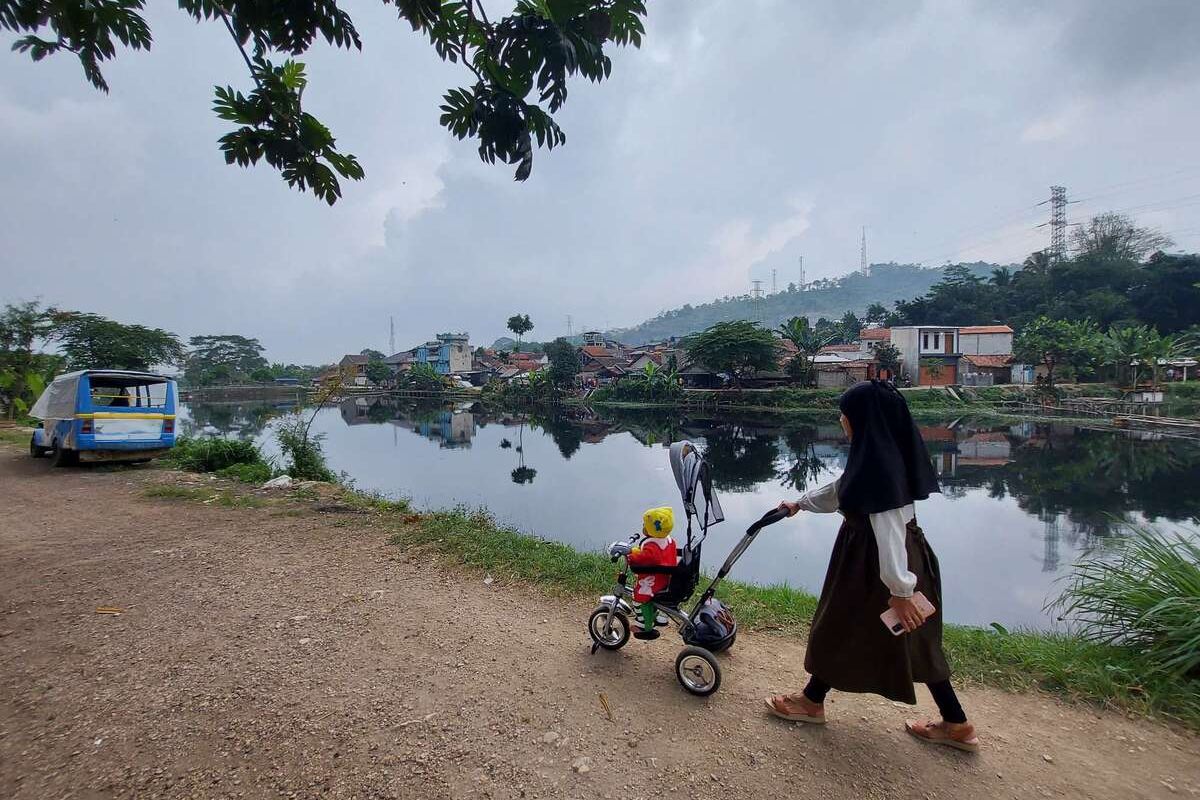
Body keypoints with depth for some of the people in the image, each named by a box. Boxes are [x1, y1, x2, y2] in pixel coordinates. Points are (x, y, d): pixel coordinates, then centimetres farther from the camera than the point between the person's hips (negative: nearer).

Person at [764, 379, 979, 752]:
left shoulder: (879, 465, -26)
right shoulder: (880, 454, 5)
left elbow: (888, 529, -28)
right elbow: (840, 490, 19)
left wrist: (899, 589, -26)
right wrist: (801, 502, 29)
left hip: (875, 563, -9)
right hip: (903, 557, 9)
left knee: (843, 629, 10)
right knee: (913, 643, 19)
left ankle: (812, 702, 30)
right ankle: (956, 724, 31)